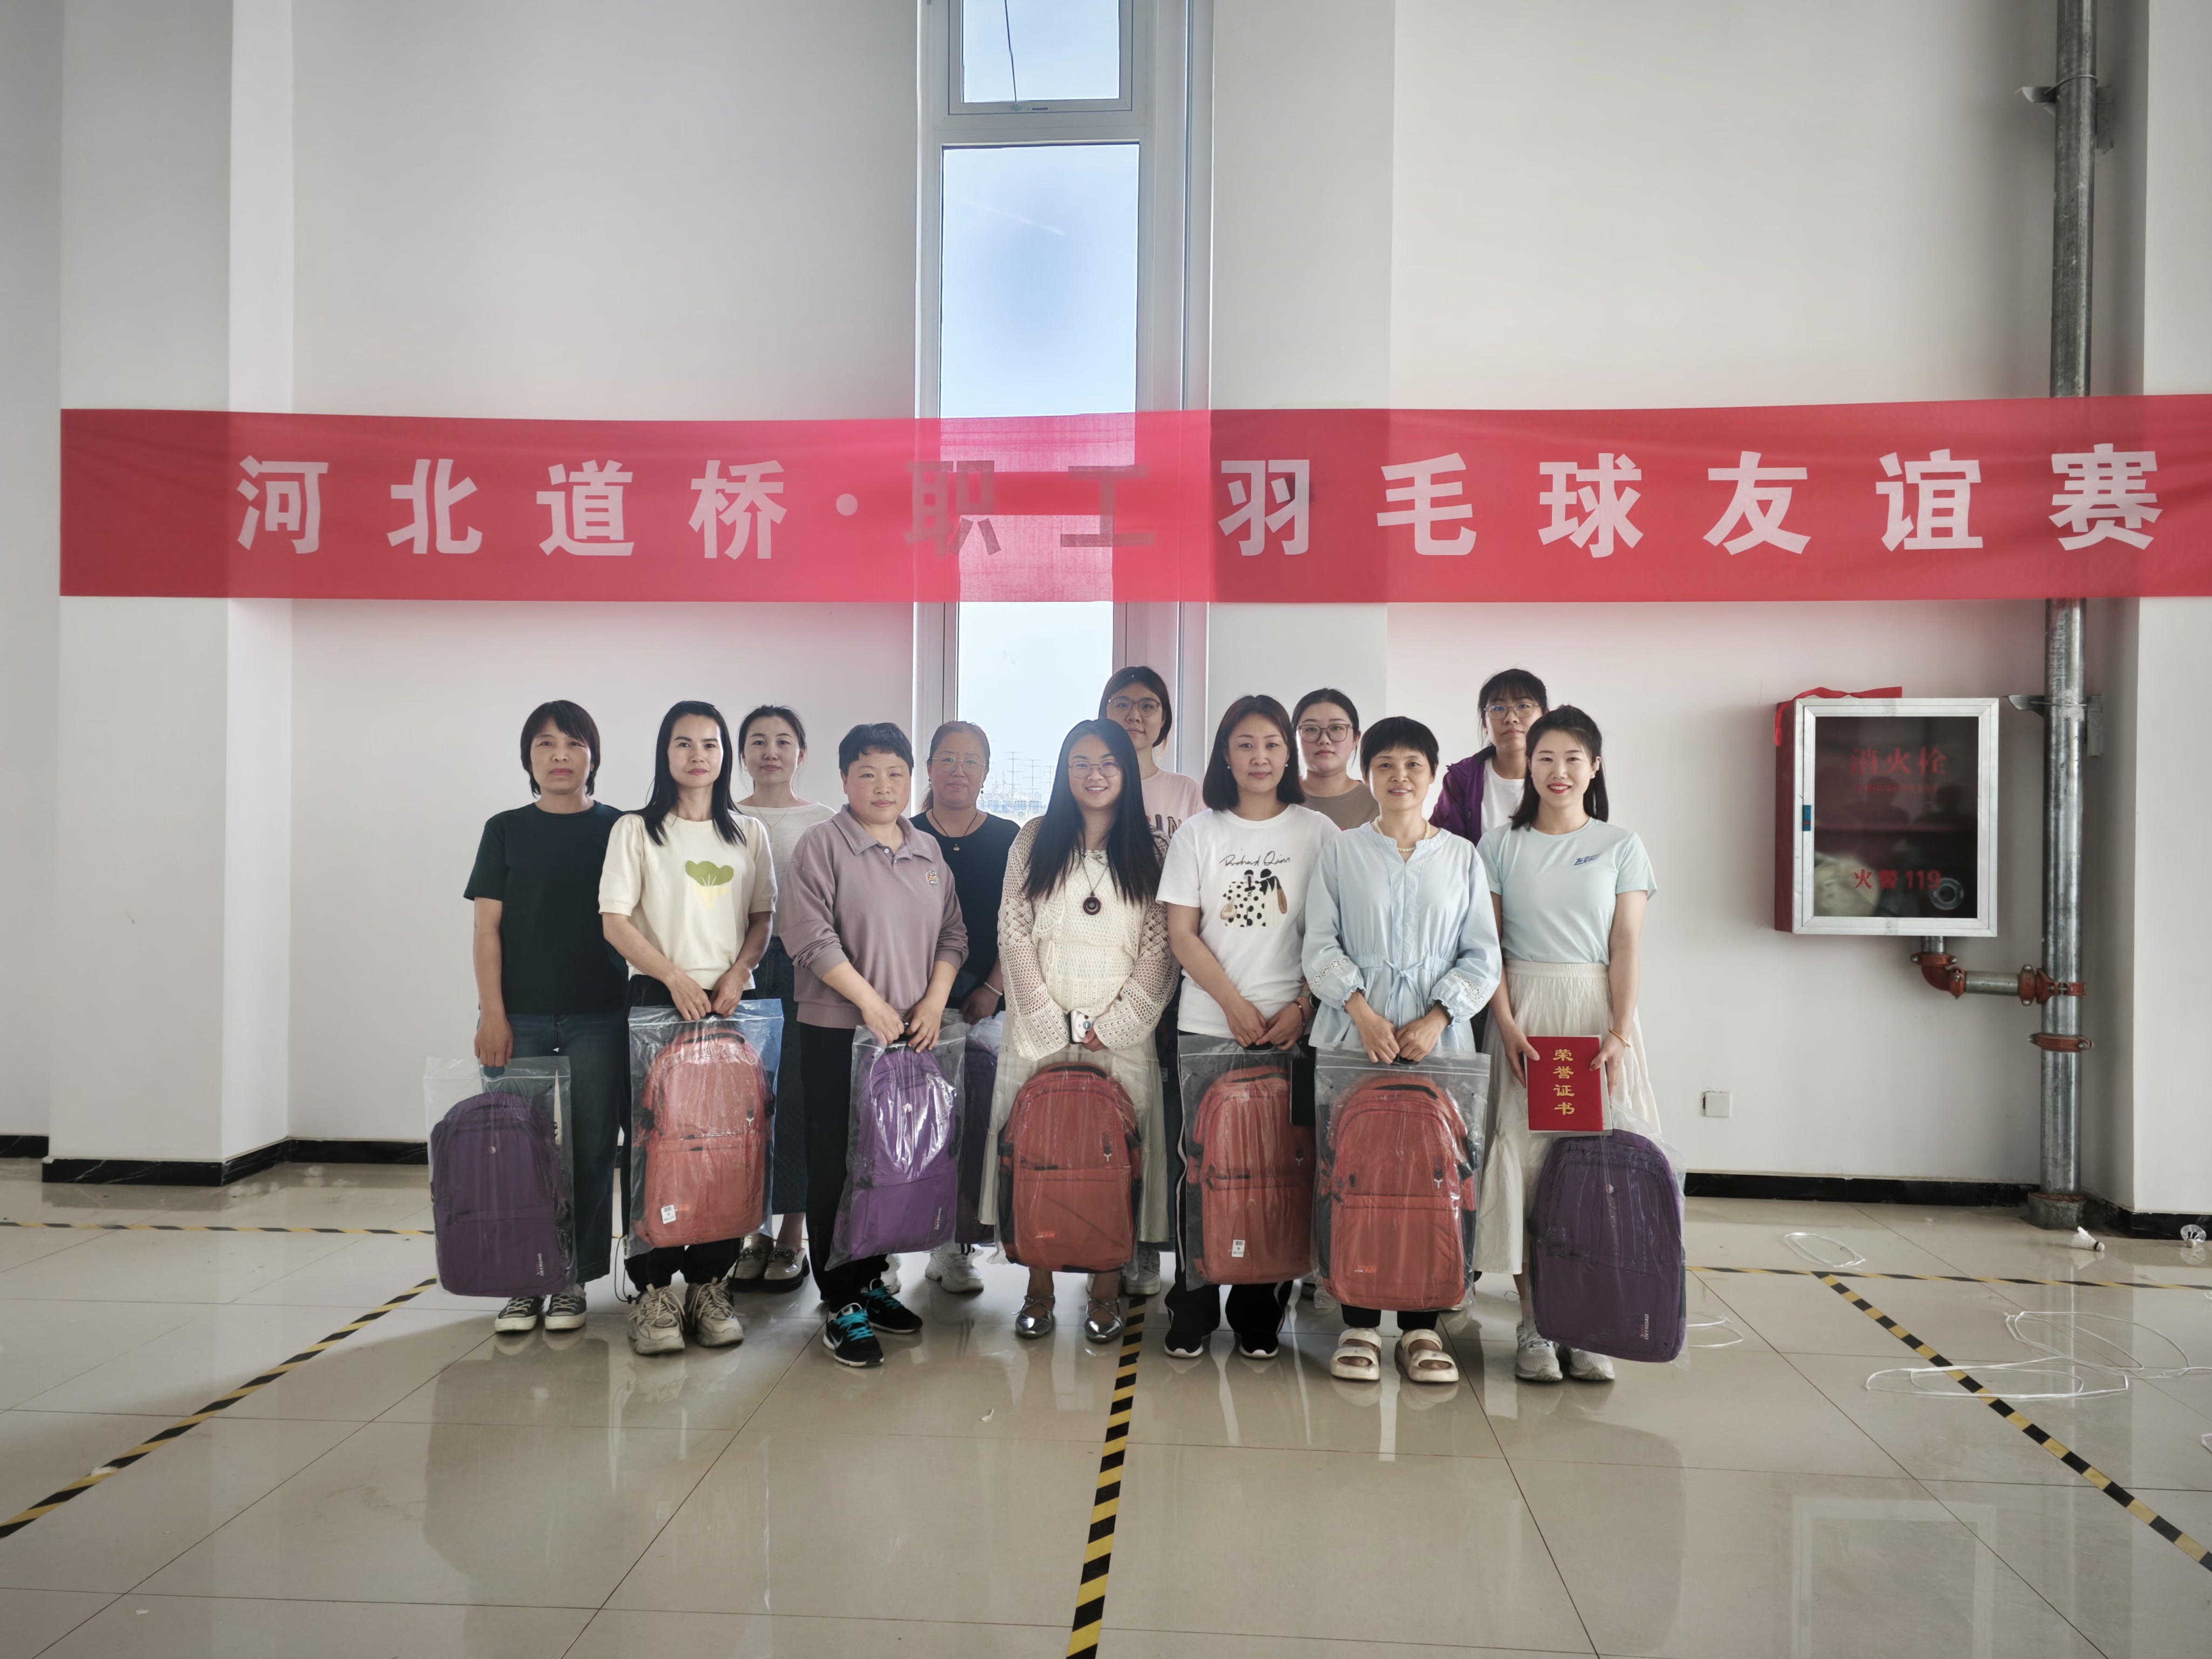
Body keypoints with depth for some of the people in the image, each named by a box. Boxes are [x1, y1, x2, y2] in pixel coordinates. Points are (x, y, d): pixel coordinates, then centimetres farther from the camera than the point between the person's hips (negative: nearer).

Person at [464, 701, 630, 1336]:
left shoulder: (618, 830, 5)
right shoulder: (506, 830, 6)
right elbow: (488, 927, 3)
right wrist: (492, 1013, -5)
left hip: (599, 1018, 0)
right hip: (521, 1017, 0)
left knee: (590, 1147, 4)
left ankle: (573, 1278, 16)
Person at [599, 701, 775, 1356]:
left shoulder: (749, 833, 13)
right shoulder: (636, 831, 4)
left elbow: (764, 915, 11)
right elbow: (615, 920, -3)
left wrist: (738, 972, -6)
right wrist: (674, 975, -14)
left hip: (728, 1000, 2)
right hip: (658, 999, -2)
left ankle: (710, 1285, 12)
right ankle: (653, 1290, 6)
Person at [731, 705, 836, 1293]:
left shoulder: (826, 821, 8)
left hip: (805, 963, -1)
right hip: (739, 965, 1)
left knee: (798, 1095, -2)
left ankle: (793, 1233, 9)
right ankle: (753, 1231, 13)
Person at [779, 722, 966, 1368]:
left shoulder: (929, 850, 11)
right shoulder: (822, 844, -5)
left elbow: (952, 934, 11)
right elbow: (811, 935, -14)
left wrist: (934, 1000, -4)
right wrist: (870, 1001, -16)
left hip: (912, 1033, 5)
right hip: (836, 1032, -5)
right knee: (836, 1168, 0)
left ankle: (871, 1281, 28)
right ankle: (843, 1304, 9)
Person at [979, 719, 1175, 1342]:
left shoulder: (1149, 852, 6)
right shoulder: (1034, 842, 7)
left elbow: (1159, 947, 1)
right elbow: (1014, 934, 1)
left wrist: (1109, 1025, -8)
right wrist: (1054, 1023, -7)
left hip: (1122, 1032, 0)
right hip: (1040, 1030, 1)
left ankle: (1105, 1292, 13)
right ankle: (1038, 1288, 13)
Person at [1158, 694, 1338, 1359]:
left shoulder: (1317, 832, 5)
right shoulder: (1199, 833, 7)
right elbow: (1182, 933, 2)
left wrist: (1301, 1008, -8)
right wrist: (1235, 1005, -8)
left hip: (1293, 1029, 0)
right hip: (1208, 1024, 0)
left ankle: (1259, 1317, 16)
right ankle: (1191, 1313, 14)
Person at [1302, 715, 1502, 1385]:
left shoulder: (1462, 855, 10)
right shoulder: (1341, 851, 7)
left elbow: (1481, 956, 6)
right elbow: (1321, 945, 1)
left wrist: (1435, 1019, -8)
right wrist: (1365, 1014, -12)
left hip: (1438, 1038, 1)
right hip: (1354, 1034, -1)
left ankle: (1422, 1325, 12)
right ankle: (1359, 1323, 10)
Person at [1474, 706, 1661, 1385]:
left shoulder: (1621, 846, 8)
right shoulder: (1501, 845, 7)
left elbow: (1626, 946, 1)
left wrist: (1620, 1032, -10)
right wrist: (1508, 1026, -11)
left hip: (1596, 1009, 0)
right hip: (1523, 1007, 0)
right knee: (1522, 1155, -4)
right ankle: (1533, 1323, 5)